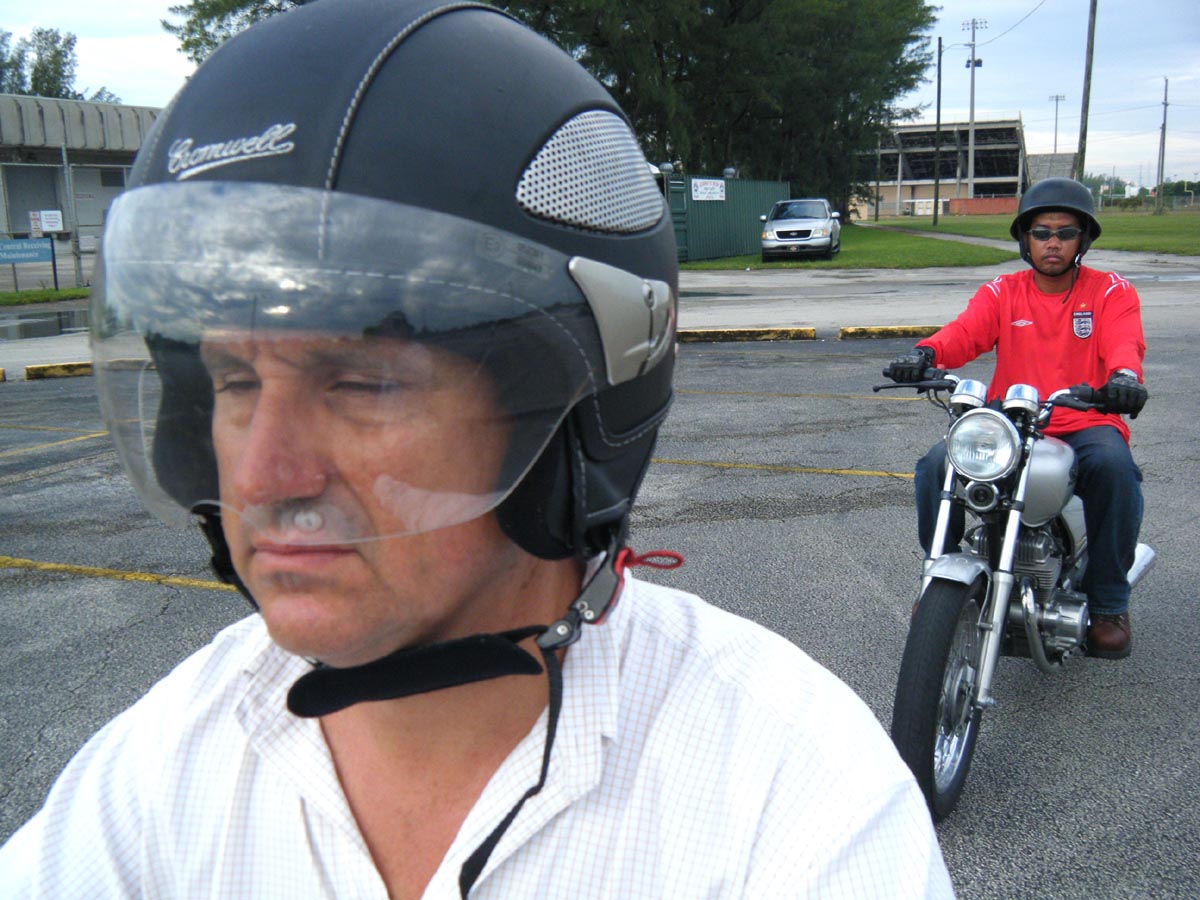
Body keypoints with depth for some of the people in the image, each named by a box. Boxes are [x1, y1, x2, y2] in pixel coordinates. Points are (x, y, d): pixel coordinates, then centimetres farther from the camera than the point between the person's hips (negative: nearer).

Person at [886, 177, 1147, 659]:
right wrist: (925, 352, -33)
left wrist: (1124, 375, -39)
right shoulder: (1002, 292, 11)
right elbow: (965, 332, -9)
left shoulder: (1112, 291, 7)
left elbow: (1124, 343, -13)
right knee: (937, 463, -23)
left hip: (1087, 422, -2)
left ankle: (1108, 602, -15)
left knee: (1113, 465, -35)